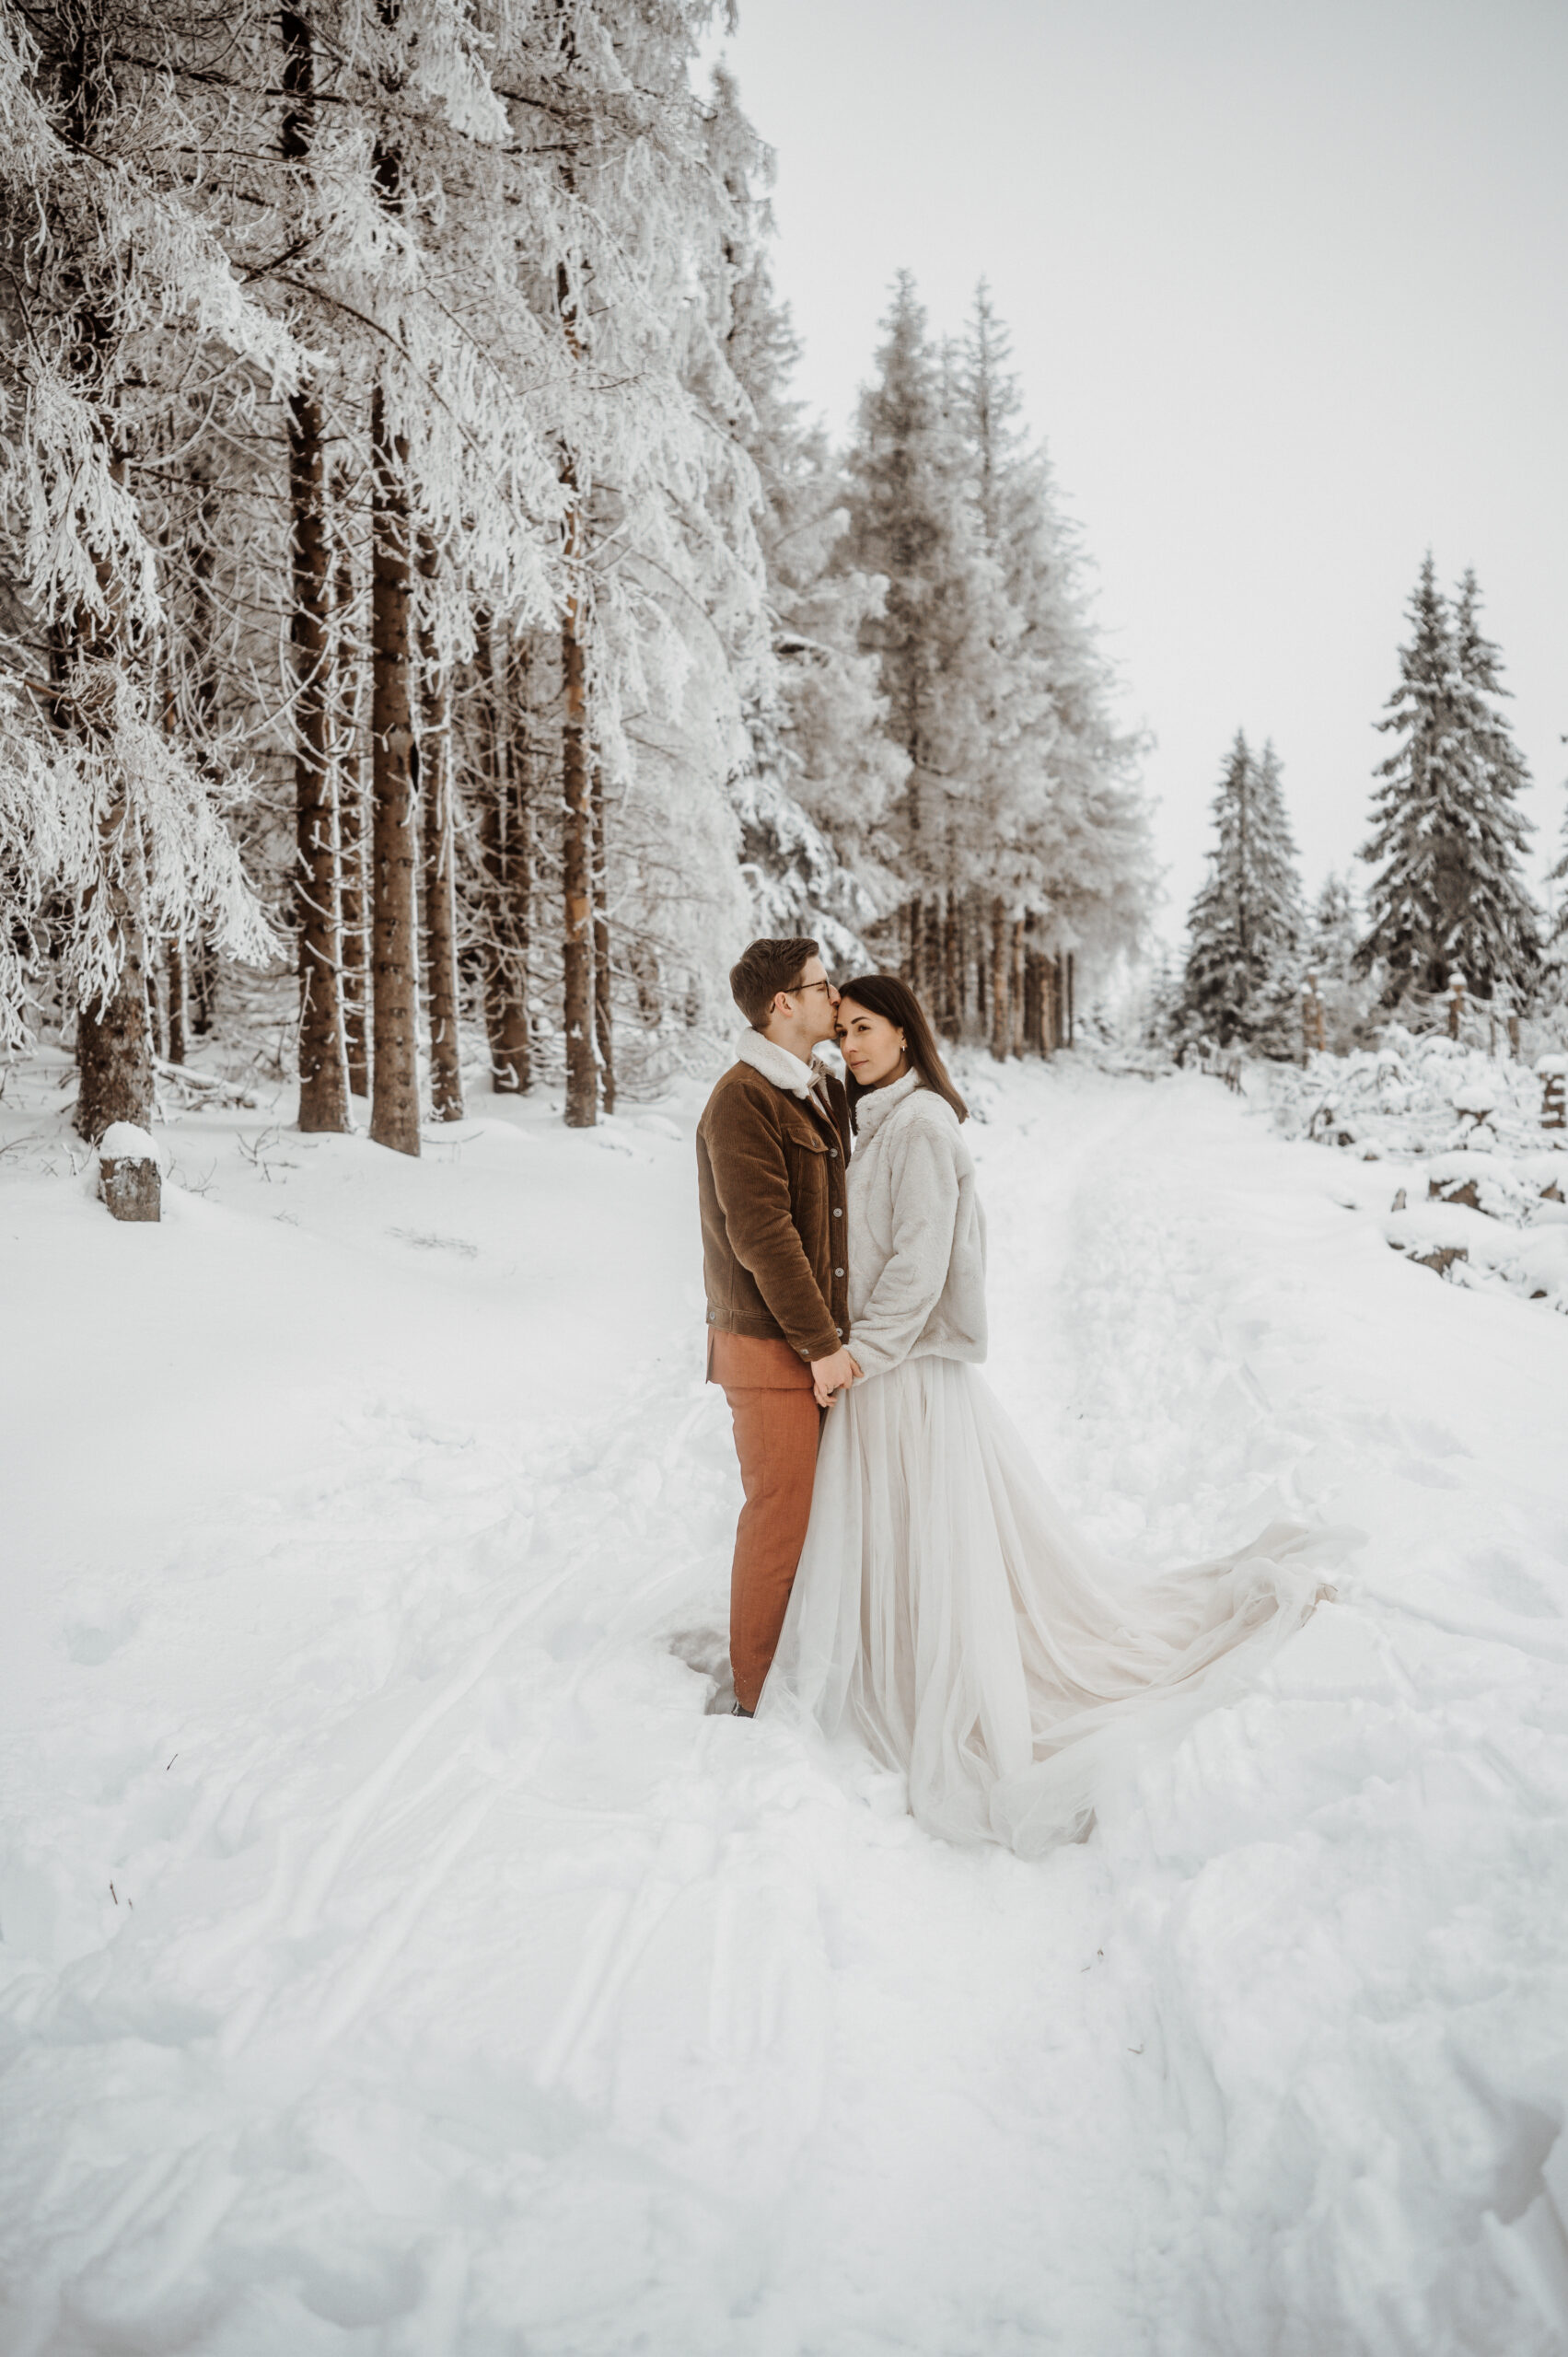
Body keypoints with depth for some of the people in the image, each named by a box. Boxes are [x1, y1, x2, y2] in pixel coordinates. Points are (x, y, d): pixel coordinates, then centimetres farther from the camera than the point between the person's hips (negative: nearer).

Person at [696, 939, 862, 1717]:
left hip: (821, 1339, 9)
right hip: (772, 1350, -8)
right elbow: (761, 1234, -20)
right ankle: (759, 1697, 12)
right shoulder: (742, 1099, -16)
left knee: (819, 1507, 16)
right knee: (780, 1518, -1)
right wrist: (821, 1344, -17)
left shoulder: (824, 1091, 13)